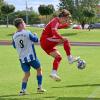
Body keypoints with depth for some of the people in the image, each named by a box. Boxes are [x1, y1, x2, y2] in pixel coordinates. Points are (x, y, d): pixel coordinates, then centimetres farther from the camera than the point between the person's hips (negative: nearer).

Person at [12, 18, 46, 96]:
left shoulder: (14, 36, 0)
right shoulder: (27, 33, -14)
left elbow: (14, 46, 15)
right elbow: (36, 40, 0)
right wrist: (35, 35, 20)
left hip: (22, 58, 4)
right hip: (31, 56, -4)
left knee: (26, 74, 13)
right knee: (39, 69, 17)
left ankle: (23, 90, 0)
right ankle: (40, 87, 17)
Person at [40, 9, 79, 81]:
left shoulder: (56, 21, 17)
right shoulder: (55, 21, -13)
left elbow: (58, 27, 40)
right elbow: (54, 31, -31)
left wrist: (67, 25, 26)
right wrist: (62, 38, -35)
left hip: (44, 43, 10)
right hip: (46, 40, -10)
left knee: (58, 57, 11)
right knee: (65, 40, -18)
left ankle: (53, 73, 6)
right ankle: (70, 58, -15)